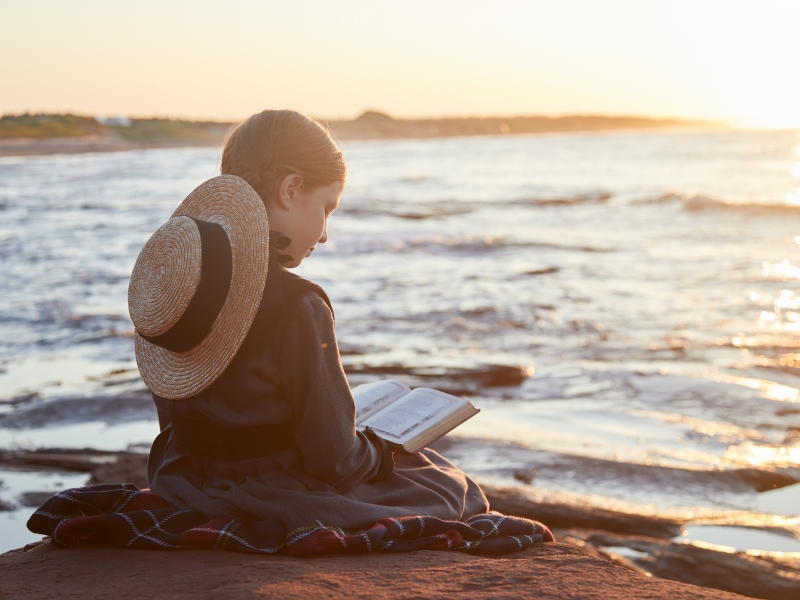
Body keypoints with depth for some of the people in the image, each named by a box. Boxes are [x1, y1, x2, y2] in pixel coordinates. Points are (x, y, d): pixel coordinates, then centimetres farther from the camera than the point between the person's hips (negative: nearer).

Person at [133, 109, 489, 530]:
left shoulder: (173, 285, -1)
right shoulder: (296, 309, -24)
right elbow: (333, 458, -21)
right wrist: (382, 454, 1)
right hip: (285, 504, -8)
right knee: (449, 487, 15)